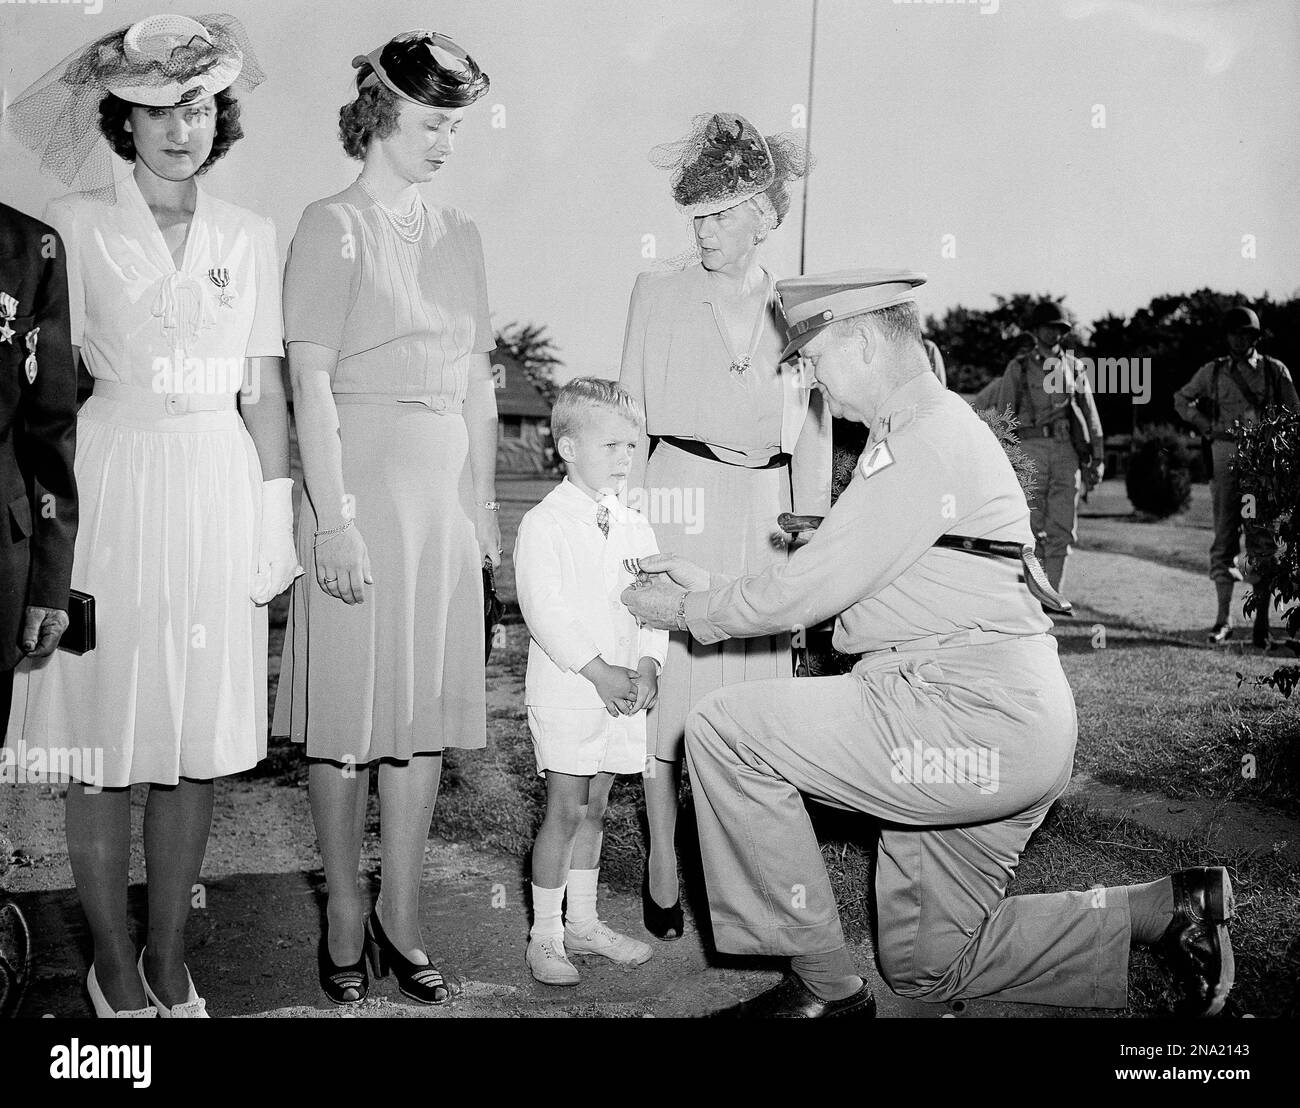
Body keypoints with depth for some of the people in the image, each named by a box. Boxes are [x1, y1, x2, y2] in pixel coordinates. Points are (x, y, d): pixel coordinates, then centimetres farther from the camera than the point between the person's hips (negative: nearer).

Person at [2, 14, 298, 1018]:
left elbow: (266, 390, 9)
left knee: (199, 743, 8)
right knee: (107, 750, 4)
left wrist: (278, 519, 4)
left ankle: (169, 956, 24)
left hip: (219, 494, 3)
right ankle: (113, 964, 22)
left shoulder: (249, 237, 8)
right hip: (110, 491, -3)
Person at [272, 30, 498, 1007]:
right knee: (350, 709, 2)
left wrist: (484, 503, 14)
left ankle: (402, 923, 18)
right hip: (362, 483, -5)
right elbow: (311, 383, -10)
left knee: (427, 708, 7)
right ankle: (345, 919, 17)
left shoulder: (459, 235, 14)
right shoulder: (334, 226, -3)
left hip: (446, 490, 6)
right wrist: (333, 517, -16)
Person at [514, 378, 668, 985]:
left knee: (594, 806, 14)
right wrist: (599, 672, -17)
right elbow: (546, 611, -15)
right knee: (566, 809, -4)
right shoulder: (543, 524, -8)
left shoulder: (635, 527, 12)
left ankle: (583, 922, 25)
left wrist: (647, 665, -7)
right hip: (565, 690, -6)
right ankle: (545, 935, 8)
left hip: (624, 692, 6)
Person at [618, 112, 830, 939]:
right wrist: (628, 514, -1)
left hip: (765, 514, 2)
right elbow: (630, 414, 7)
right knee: (668, 684, -3)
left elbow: (814, 437, 11)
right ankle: (664, 867, 11)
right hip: (679, 505, -1)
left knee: (753, 686, 2)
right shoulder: (658, 294, 6)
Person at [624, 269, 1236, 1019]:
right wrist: (709, 585, 14)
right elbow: (828, 582, 20)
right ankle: (1166, 908, 20)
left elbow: (814, 589, -15)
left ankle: (828, 987, -3)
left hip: (976, 717, -11)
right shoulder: (916, 434, 21)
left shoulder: (931, 441, -13)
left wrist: (692, 611, -2)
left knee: (726, 727, -13)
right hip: (995, 732, 11)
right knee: (924, 966, 17)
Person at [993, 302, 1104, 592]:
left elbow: (1089, 414, 14)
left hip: (1066, 451, 3)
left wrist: (1098, 458, 7)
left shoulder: (1072, 366, 13)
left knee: (1062, 529, -1)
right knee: (1032, 528, -3)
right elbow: (1003, 415, 2)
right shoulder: (1018, 367, 5)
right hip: (1030, 449, -3)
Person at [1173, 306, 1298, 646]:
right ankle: (1223, 618, 8)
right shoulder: (1213, 372, 7)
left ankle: (1262, 622, 5)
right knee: (1224, 538, 1)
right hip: (1227, 457, 1)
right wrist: (1208, 427, 6)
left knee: (1262, 541, 0)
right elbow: (1182, 399, 20)